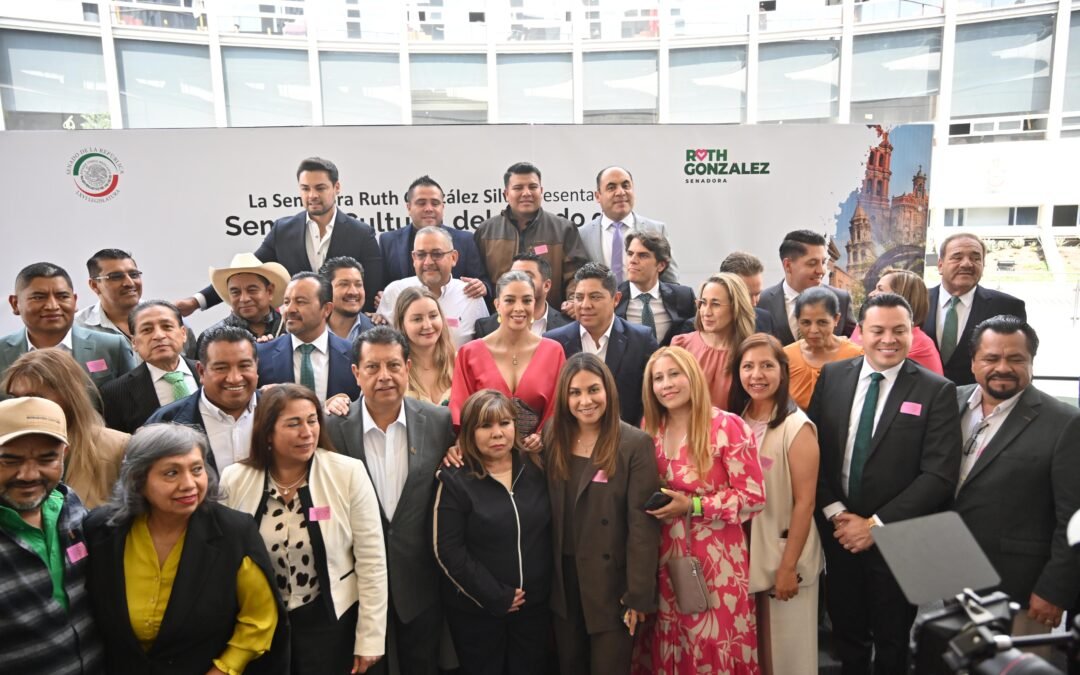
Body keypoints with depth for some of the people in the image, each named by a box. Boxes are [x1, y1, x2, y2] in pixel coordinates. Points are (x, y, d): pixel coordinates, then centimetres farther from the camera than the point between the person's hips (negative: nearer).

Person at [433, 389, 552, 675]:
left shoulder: (535, 470, -1)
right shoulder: (455, 481, -12)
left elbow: (549, 533, 7)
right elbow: (448, 551, -14)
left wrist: (544, 586, 0)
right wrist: (495, 597, -15)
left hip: (534, 604, 3)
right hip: (477, 610, -3)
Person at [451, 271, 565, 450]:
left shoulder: (553, 351, 5)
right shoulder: (469, 353, 3)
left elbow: (557, 410, 9)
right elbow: (460, 411, 5)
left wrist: (543, 436, -8)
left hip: (535, 454, 1)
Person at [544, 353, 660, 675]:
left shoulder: (635, 443, -13)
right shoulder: (551, 437, 1)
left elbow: (642, 524, -14)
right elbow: (546, 510, 6)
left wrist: (637, 595, -14)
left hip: (611, 582, -4)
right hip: (562, 580, 4)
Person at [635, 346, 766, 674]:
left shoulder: (727, 426, -12)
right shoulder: (652, 429, 5)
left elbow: (752, 496, -13)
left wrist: (691, 506, -19)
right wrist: (652, 502, -3)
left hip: (717, 558, -5)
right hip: (668, 557, 5)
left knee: (715, 646, 6)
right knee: (670, 646, 14)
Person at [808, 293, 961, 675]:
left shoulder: (937, 391, -10)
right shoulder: (832, 376, -1)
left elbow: (940, 475, -14)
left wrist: (876, 525, -15)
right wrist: (835, 513, -10)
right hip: (837, 531, 2)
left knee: (892, 639, 18)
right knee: (846, 631, 19)